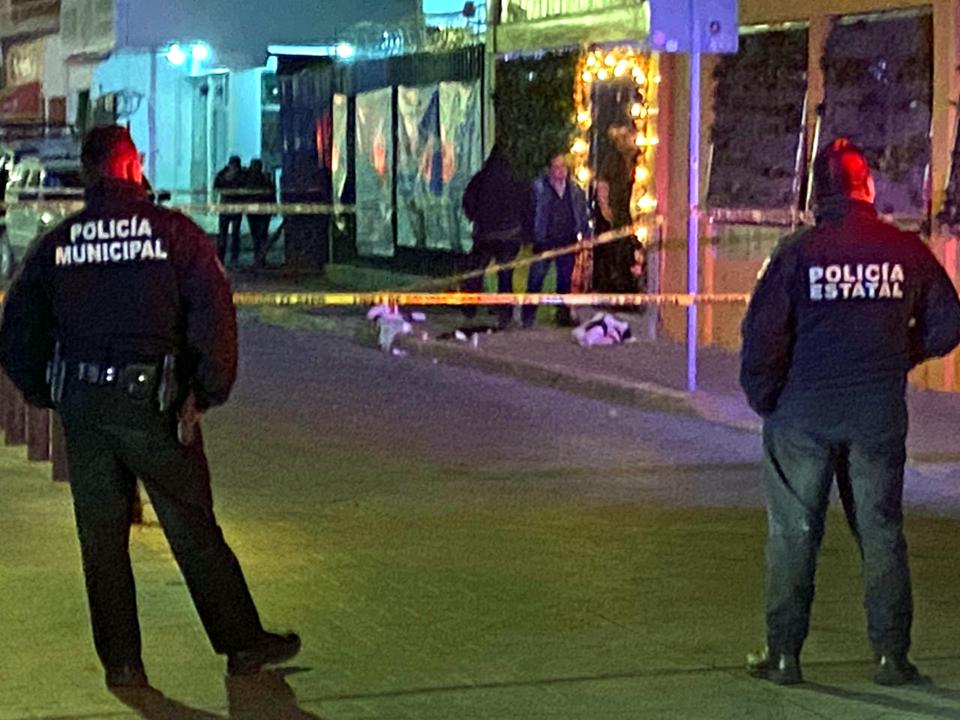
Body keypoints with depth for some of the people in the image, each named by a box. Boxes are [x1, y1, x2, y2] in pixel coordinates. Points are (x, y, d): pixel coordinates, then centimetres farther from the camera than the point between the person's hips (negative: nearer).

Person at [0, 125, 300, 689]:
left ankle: (121, 661, 12)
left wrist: (50, 396, 16)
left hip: (82, 408, 3)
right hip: (154, 404, -2)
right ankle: (243, 643, 16)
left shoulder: (54, 246, 5)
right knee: (195, 532, 7)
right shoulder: (174, 232, -5)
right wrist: (210, 391, -1)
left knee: (102, 539, 10)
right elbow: (215, 317, -10)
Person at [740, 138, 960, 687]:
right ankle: (892, 656, 12)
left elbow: (763, 333, -9)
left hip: (805, 412, -2)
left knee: (794, 533, 7)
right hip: (879, 414, 2)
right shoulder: (907, 251, -3)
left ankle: (784, 653, 9)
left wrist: (764, 398, 4)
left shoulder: (799, 251, -9)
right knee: (882, 531, 11)